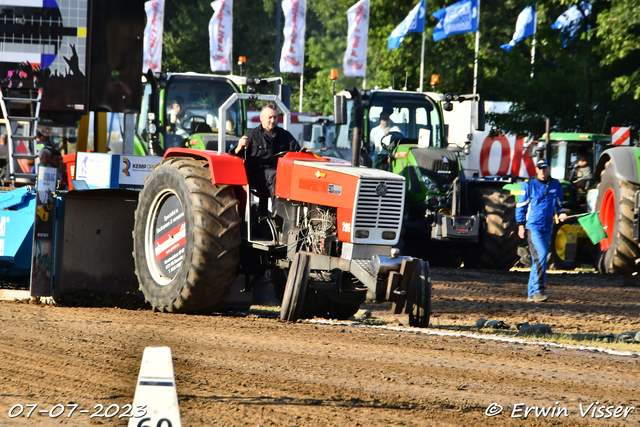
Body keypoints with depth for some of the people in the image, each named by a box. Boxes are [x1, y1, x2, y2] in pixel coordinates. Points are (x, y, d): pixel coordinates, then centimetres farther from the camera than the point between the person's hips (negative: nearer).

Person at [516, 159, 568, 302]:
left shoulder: (556, 185, 10)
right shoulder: (529, 185, 0)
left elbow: (559, 203, 23)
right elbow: (521, 205, 4)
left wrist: (560, 213, 2)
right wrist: (521, 224, -1)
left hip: (547, 228, 5)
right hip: (533, 226, -5)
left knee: (538, 260, 8)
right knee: (541, 254, -19)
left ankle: (532, 294, 13)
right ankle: (538, 290, -17)